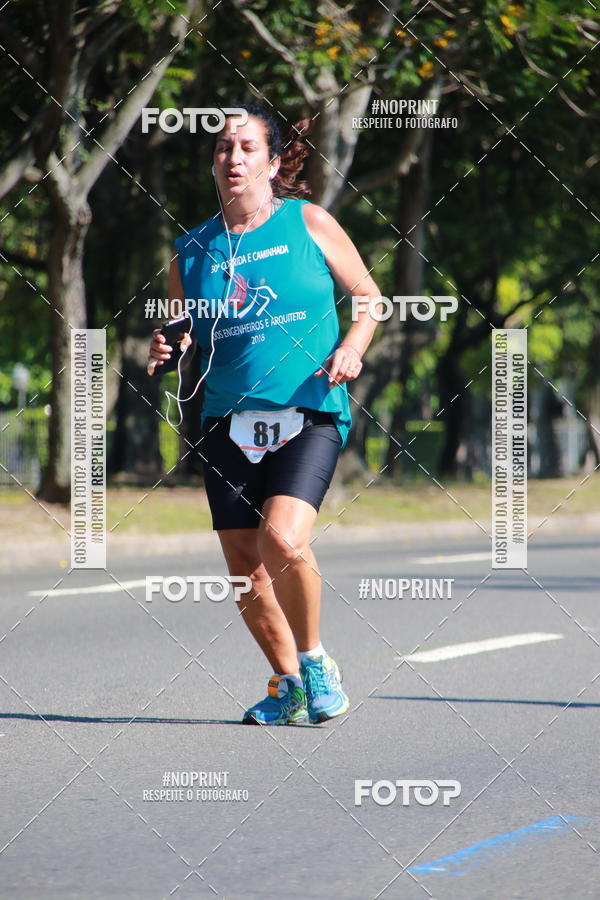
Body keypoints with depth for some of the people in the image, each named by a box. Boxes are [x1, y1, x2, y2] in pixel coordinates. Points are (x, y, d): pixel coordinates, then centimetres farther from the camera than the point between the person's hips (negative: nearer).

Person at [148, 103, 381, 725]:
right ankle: (289, 683, 25)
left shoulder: (309, 223, 3)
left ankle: (313, 659, 0)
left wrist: (352, 347, -7)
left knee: (282, 539, -24)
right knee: (244, 570, 2)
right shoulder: (192, 250, 10)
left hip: (309, 416, -4)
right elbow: (184, 343, 17)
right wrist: (166, 355, -6)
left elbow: (369, 296, 12)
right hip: (229, 420, 4)